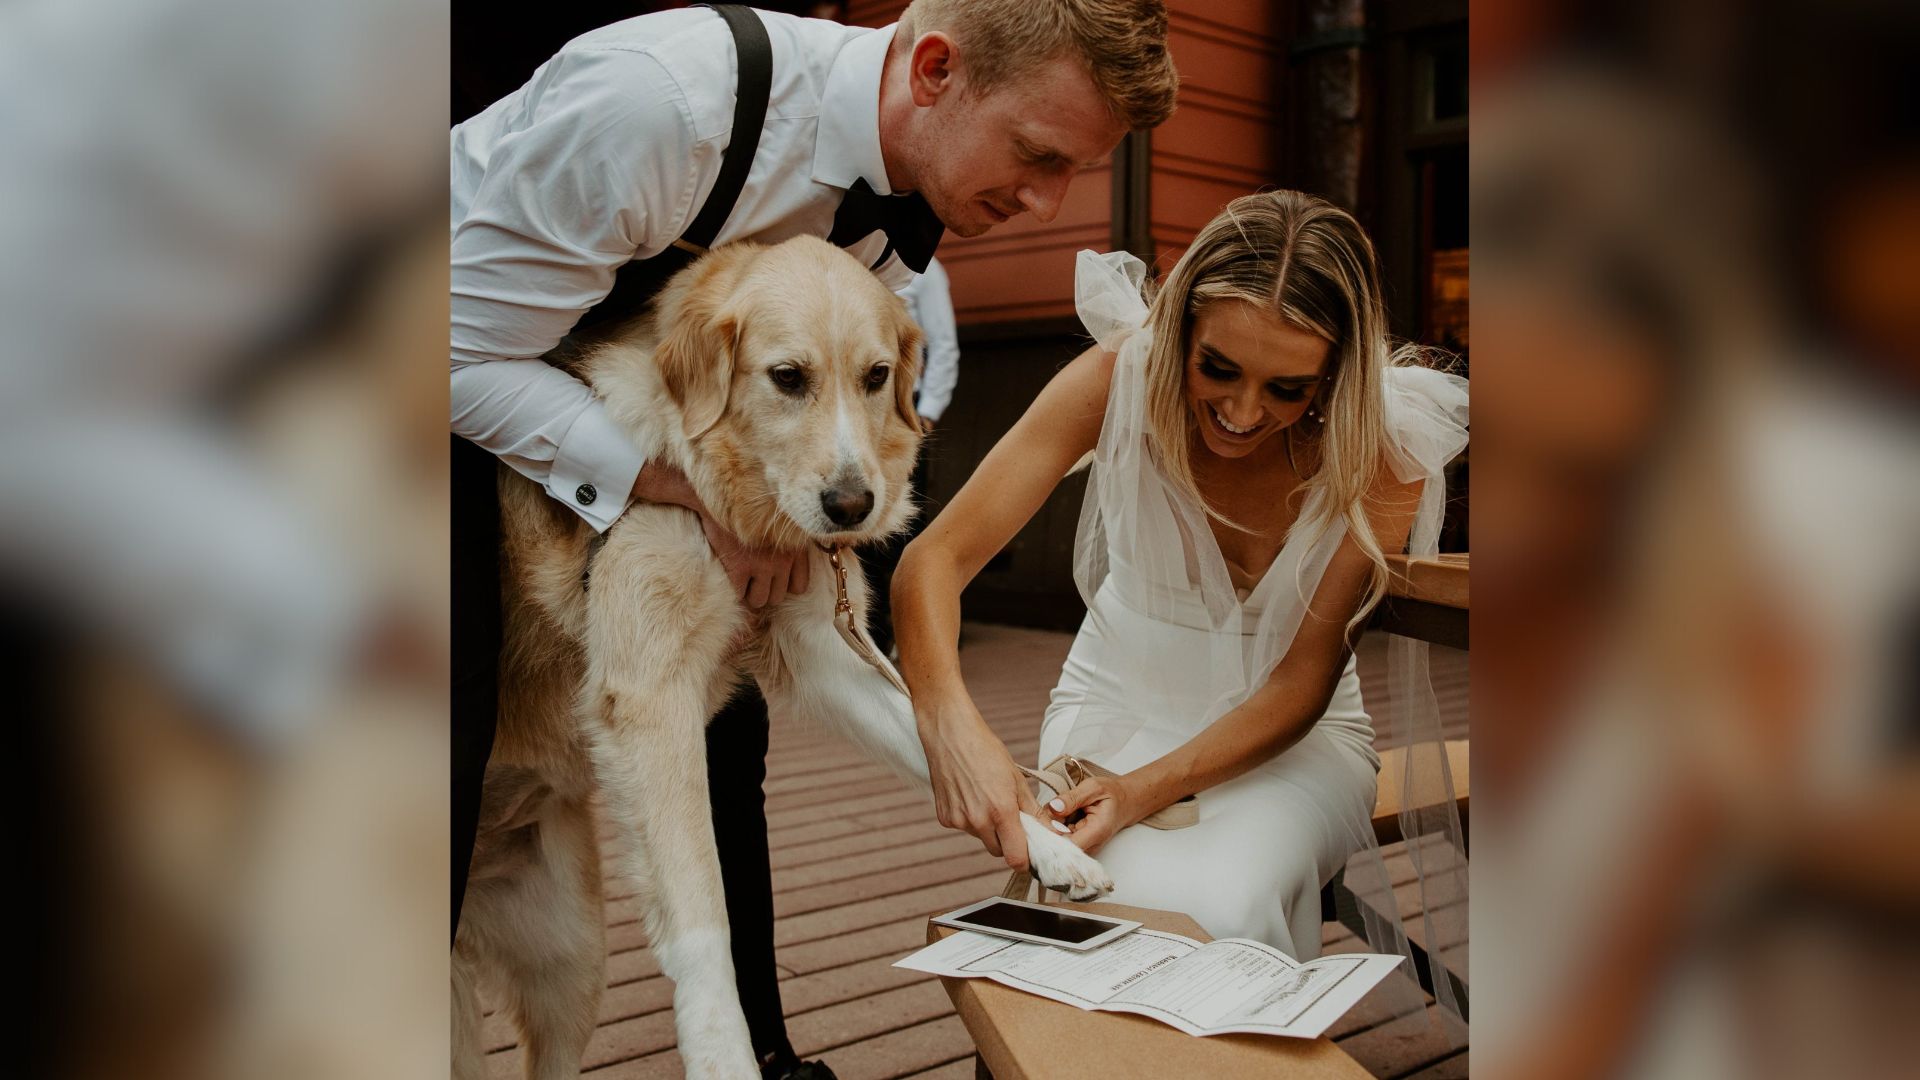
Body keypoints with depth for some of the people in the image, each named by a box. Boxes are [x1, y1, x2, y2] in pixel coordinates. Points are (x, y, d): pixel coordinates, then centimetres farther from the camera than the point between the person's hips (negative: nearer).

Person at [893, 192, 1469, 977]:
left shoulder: (1383, 445, -20)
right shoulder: (1123, 375, -21)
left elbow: (1301, 683, -16)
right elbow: (934, 559, -25)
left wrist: (1146, 790, -31)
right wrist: (951, 723, -45)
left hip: (1291, 732, 0)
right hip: (1123, 706, 0)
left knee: (1222, 910, -32)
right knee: (1138, 901, -31)